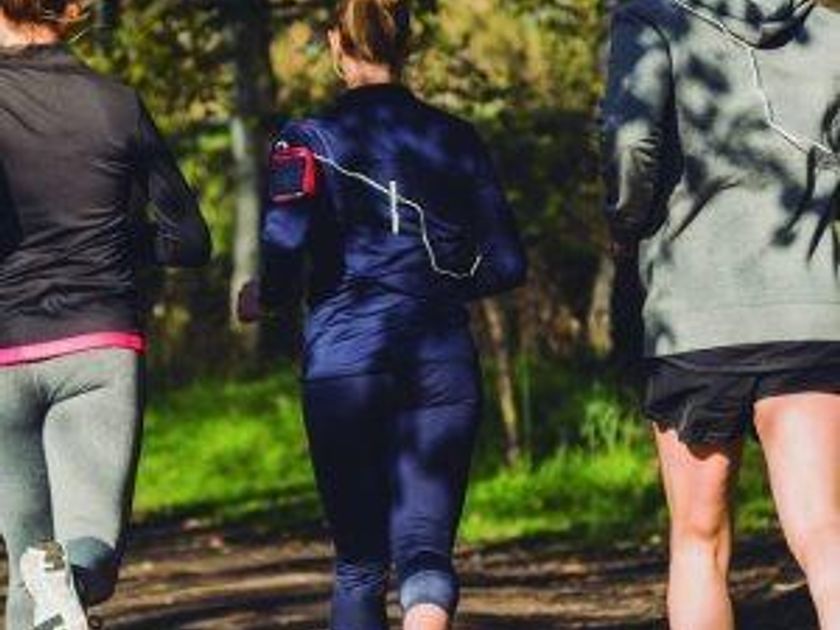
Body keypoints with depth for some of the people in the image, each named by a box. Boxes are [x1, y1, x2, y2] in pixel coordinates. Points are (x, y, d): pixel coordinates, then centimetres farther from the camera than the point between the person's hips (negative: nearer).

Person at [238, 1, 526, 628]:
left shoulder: (310, 140, -1)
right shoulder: (455, 139, 7)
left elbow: (287, 248, -15)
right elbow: (506, 265, 7)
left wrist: (263, 298, 6)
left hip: (344, 363, -1)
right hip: (443, 365, 1)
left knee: (359, 560, 11)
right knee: (425, 546, -3)